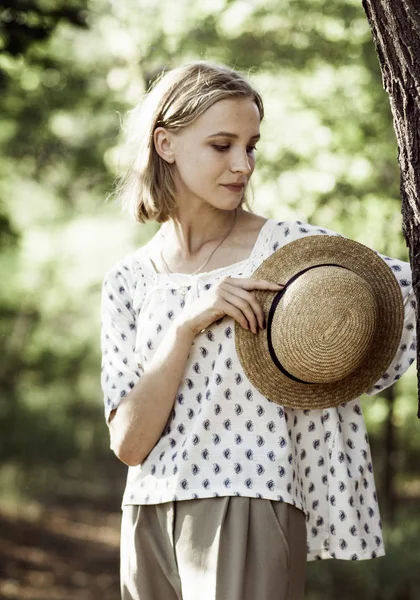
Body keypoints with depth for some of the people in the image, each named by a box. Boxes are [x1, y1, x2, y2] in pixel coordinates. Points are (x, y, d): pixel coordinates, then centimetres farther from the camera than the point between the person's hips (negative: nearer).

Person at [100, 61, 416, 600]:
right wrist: (189, 325, -15)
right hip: (149, 525, 4)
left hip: (248, 516, -3)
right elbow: (129, 443, -5)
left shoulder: (292, 247, -3)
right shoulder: (128, 281, 5)